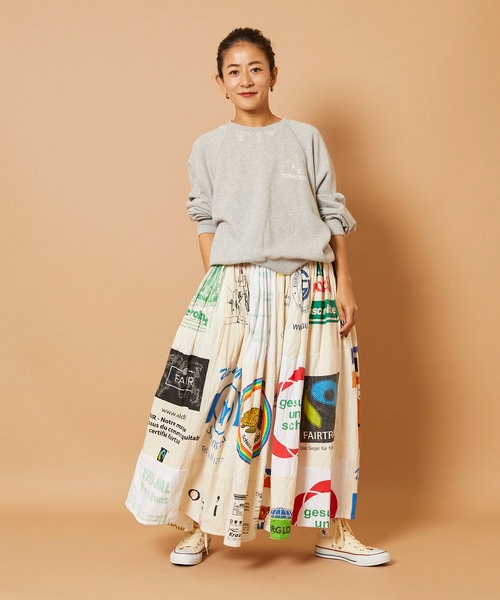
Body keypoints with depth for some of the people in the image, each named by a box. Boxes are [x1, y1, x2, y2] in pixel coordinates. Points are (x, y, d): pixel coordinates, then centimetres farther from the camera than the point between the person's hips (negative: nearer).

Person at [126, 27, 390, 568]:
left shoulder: (305, 139, 7)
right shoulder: (209, 148, 7)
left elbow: (333, 217, 7)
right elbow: (206, 224, 8)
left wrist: (344, 286, 2)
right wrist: (214, 290, 1)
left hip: (307, 290, 1)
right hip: (233, 287, 0)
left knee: (319, 406, 5)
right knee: (210, 401, -4)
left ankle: (333, 530, 19)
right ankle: (195, 527, 13)